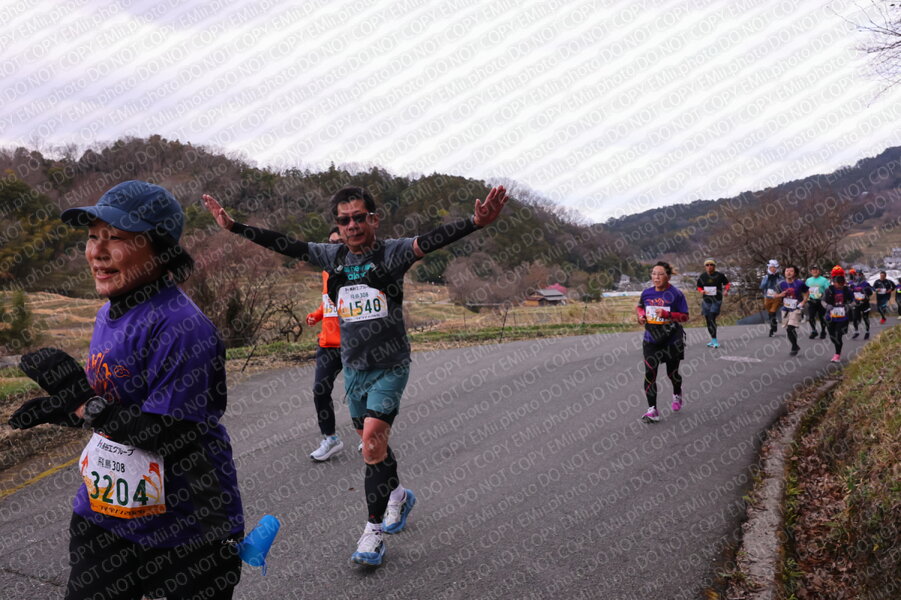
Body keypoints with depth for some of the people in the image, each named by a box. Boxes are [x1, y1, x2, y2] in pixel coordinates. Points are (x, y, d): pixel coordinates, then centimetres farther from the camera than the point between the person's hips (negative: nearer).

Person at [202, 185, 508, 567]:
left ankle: (374, 529, -2)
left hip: (390, 367, -5)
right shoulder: (332, 257, 3)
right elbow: (283, 245, 8)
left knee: (373, 441, -16)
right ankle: (398, 495, 43)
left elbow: (430, 241, -27)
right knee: (372, 443, 17)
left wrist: (476, 222, -44)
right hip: (353, 367, 5)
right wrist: (233, 227, 9)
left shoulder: (391, 253, -11)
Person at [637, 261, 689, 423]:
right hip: (651, 339, 3)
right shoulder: (646, 293, 1)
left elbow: (685, 316, -10)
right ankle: (652, 410, -8)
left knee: (672, 373, 14)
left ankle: (677, 395, 48)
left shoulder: (676, 294, -11)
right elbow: (639, 307, 20)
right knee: (650, 373, -10)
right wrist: (641, 315, -2)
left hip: (672, 340, -2)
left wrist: (667, 314, -25)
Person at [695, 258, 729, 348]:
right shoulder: (702, 276, 4)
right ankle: (713, 340, 23)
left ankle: (714, 340, -14)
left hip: (717, 300, -4)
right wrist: (702, 291, -7)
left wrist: (726, 291, -7)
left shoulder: (719, 275, -3)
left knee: (712, 319, -18)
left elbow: (727, 283, 11)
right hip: (706, 300, 4)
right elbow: (699, 287, 15)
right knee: (708, 320, 9)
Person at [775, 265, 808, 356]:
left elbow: (806, 293, 8)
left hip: (796, 309, -4)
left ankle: (794, 347, -1)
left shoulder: (799, 283, -6)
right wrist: (781, 295, -9)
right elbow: (775, 295, 12)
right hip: (785, 309, 4)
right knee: (788, 329, 9)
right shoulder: (781, 284, 2)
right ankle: (795, 346, 29)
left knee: (791, 328, -19)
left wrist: (803, 302, -6)